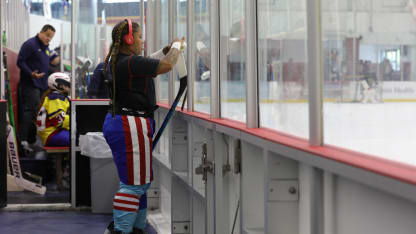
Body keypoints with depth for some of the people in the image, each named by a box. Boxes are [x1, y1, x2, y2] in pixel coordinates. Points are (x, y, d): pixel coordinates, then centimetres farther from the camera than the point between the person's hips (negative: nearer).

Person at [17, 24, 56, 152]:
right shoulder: (30, 44, -9)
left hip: (42, 85, 9)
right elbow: (20, 61, -15)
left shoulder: (46, 48, 19)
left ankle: (31, 140, 13)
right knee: (31, 110, -16)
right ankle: (23, 139, -18)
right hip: (30, 85, -9)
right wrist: (31, 74, -26)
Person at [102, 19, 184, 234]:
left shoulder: (115, 61, 13)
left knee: (140, 182, 16)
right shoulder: (130, 63, -18)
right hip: (131, 126, -11)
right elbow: (167, 65, -13)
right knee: (133, 183, -7)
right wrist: (177, 45, 5)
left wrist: (165, 50, 24)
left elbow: (146, 64, 30)